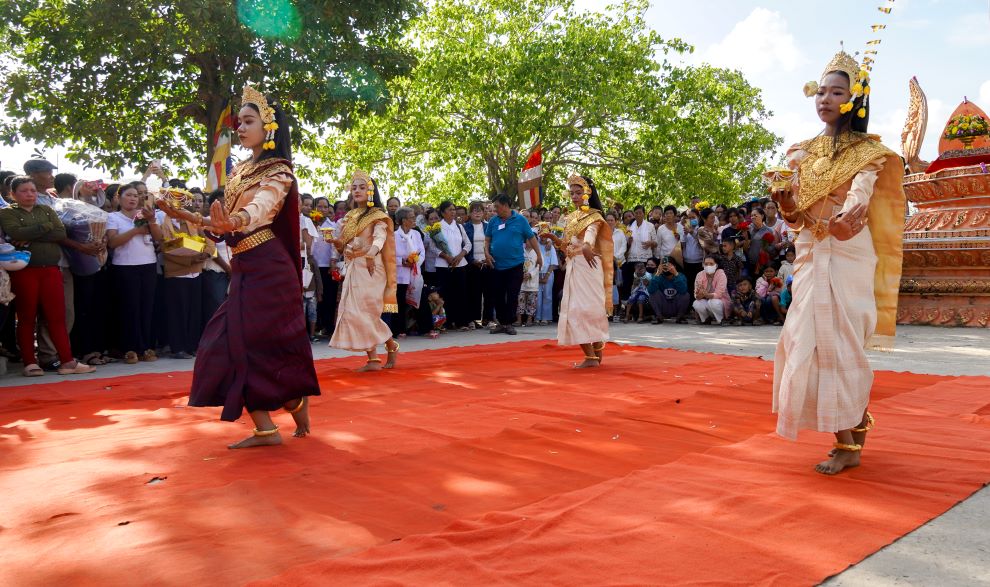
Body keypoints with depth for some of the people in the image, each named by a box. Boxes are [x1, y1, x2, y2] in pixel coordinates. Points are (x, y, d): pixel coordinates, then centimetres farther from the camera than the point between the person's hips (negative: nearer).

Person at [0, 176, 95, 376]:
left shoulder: (46, 210, 16)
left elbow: (61, 234, 0)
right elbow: (16, 233, -14)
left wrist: (31, 238, -9)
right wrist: (46, 227, -6)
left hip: (51, 270, 3)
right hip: (24, 271, -3)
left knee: (57, 317, 0)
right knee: (26, 318, 3)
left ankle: (67, 361, 0)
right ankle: (30, 363, 9)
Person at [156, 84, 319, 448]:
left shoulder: (277, 173, -9)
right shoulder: (241, 169, 15)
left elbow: (260, 210, -30)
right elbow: (228, 223, 15)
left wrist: (234, 222, -50)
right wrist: (189, 217, 6)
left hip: (267, 270, -8)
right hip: (244, 269, 8)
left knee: (259, 344, -4)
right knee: (236, 344, 4)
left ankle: (297, 404, 18)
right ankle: (264, 428, 10)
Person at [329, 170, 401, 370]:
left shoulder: (378, 216, -1)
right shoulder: (349, 217, 17)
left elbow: (380, 238, -19)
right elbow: (343, 247, 18)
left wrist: (371, 252, -39)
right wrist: (336, 242, -5)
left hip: (370, 269, -6)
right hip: (352, 270, 6)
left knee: (364, 312, -10)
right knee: (354, 313, 0)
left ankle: (391, 345, 11)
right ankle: (373, 359, 2)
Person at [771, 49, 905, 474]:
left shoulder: (866, 151, -1)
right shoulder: (804, 152, 12)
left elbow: (860, 200, -18)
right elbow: (796, 215, 11)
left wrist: (847, 218, -41)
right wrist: (784, 200, -11)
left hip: (848, 256, -5)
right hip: (811, 254, 5)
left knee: (840, 342, -6)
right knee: (809, 340, 5)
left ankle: (849, 444, 4)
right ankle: (852, 425, 21)